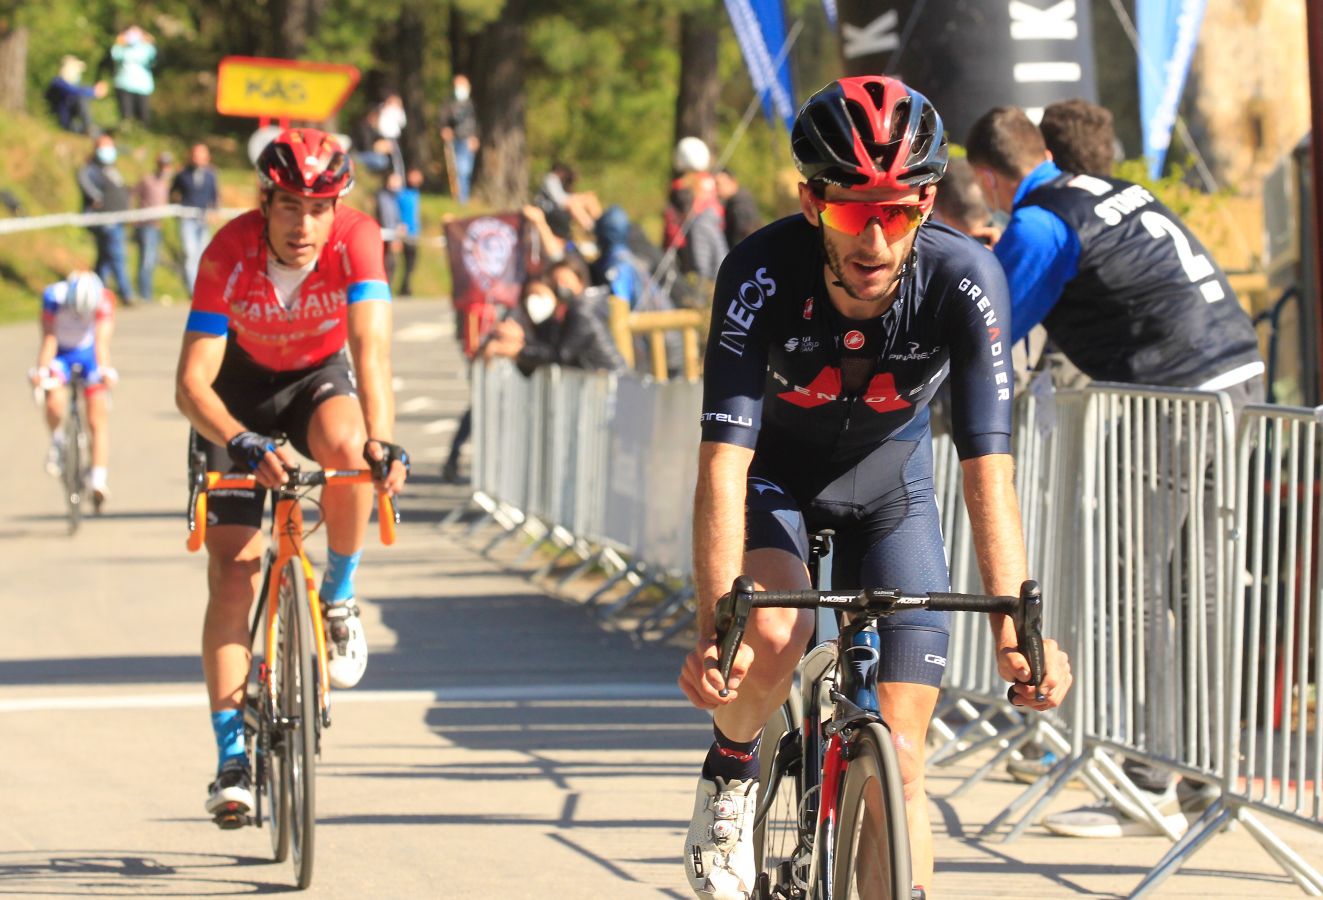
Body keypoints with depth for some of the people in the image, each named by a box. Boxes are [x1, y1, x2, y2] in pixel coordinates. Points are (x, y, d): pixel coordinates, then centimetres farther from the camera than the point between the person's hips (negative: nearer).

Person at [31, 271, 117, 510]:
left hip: (88, 353, 1)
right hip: (59, 354, -1)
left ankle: (98, 479, -3)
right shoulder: (53, 296, -29)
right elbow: (48, 338, -27)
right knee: (55, 403, -27)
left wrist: (105, 369, -45)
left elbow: (102, 340, -31)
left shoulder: (104, 300, -27)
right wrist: (41, 371, -39)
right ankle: (56, 441, 4)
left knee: (97, 419, -7)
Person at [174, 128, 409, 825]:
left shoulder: (356, 239, -28)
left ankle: (338, 598, -10)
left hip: (319, 379, 0)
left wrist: (380, 440, -55)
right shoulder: (230, 253, -29)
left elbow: (371, 347, -39)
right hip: (241, 388, 0)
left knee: (344, 443, -37)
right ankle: (231, 761, -5)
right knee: (232, 574, -11)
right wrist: (243, 443, -50)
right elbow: (191, 382, -32)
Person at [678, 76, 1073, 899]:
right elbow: (724, 461, -38)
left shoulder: (964, 282, -31)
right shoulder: (761, 275, -33)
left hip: (887, 478, 1)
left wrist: (1015, 629, -46)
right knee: (774, 636, -31)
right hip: (774, 471, -1)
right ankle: (731, 771, 0)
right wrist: (716, 625, -49)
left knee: (899, 761, -8)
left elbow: (988, 470, -35)